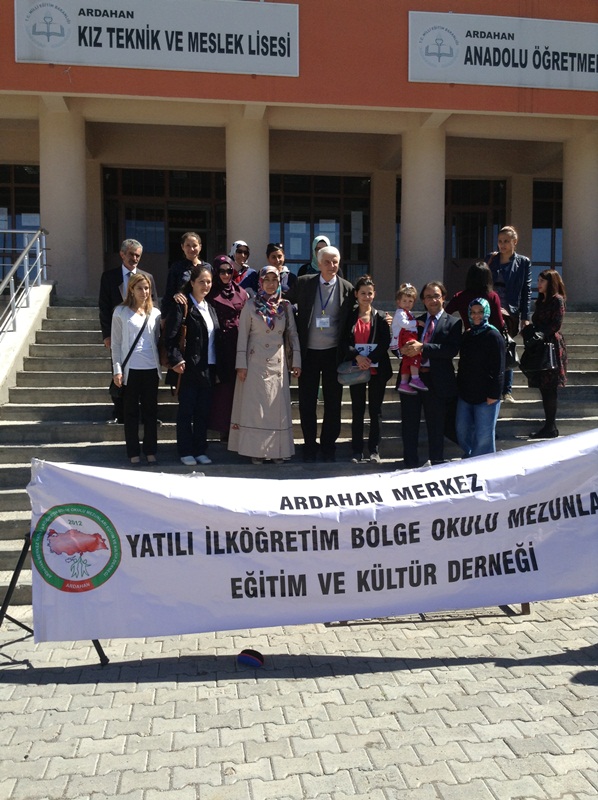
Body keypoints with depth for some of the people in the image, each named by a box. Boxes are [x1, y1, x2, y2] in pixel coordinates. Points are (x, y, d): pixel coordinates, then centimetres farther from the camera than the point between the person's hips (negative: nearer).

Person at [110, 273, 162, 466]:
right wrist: (117, 370, -6)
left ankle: (151, 452, 14)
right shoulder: (121, 312, 0)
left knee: (150, 410, 7)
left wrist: (161, 364, 3)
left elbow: (158, 340, 12)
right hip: (130, 368, -2)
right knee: (131, 411, 5)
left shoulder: (155, 313, 9)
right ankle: (134, 453, 12)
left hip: (151, 368, 3)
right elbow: (115, 343, 0)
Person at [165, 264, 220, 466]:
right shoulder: (183, 306, -6)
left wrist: (216, 366, 11)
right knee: (186, 411, 2)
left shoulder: (210, 308, 15)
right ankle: (186, 452, 11)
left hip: (208, 368, 6)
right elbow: (170, 335, -13)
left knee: (203, 411, 11)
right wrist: (176, 360, -21)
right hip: (190, 368, -6)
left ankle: (200, 450, 19)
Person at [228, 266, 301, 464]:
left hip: (278, 364, 3)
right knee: (255, 406, -2)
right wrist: (241, 365, -6)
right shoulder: (250, 306, 0)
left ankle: (277, 449, 10)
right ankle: (255, 450, 5)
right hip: (256, 363, -3)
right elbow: (243, 336, -1)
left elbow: (293, 334, 10)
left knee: (278, 406, 4)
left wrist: (296, 361, 4)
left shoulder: (285, 306, 8)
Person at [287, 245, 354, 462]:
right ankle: (309, 445, 20)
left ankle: (329, 446, 20)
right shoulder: (304, 283, 0)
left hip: (333, 353, 0)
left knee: (333, 402, 7)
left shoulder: (347, 288, 0)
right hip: (308, 352, 0)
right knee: (307, 402, 6)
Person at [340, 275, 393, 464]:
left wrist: (370, 360, -15)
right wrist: (357, 357, -17)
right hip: (355, 369, 0)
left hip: (377, 369, 0)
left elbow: (385, 343, -3)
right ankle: (357, 450, 10)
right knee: (357, 410, 4)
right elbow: (344, 342, -1)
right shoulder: (350, 317, 6)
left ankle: (374, 449, 13)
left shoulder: (381, 317, 4)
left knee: (375, 410, 5)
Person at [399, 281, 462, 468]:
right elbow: (403, 343, 15)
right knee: (409, 425, 9)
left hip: (437, 381, -4)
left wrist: (422, 347, -22)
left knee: (436, 427, 8)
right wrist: (404, 349, -11)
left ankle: (436, 465, 21)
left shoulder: (452, 323, 0)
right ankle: (410, 465, 21)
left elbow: (452, 350, -15)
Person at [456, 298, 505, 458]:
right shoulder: (466, 335, 11)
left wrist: (494, 394, -17)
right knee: (462, 431, 13)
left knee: (483, 436, -3)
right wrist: (459, 387, 14)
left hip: (486, 396, -7)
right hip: (465, 394, 7)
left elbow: (498, 369, -13)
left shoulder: (493, 336, -9)